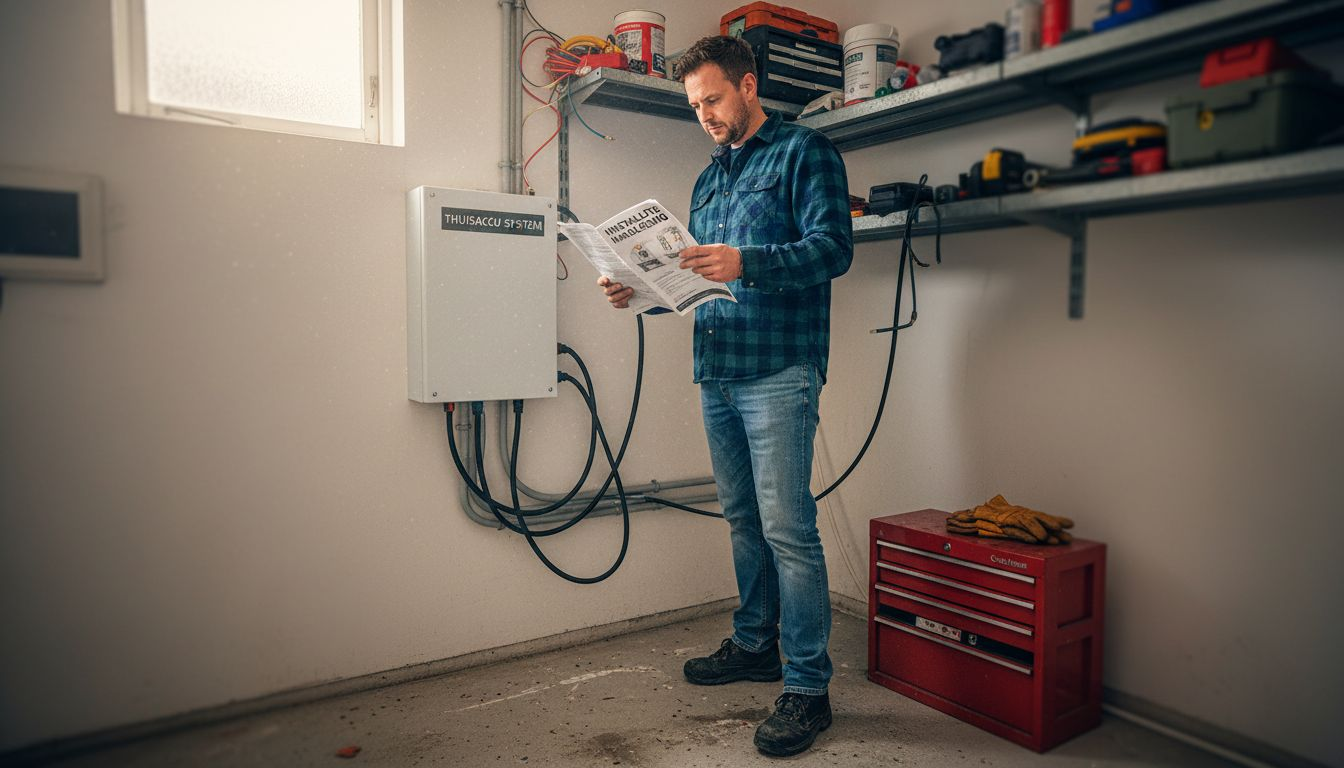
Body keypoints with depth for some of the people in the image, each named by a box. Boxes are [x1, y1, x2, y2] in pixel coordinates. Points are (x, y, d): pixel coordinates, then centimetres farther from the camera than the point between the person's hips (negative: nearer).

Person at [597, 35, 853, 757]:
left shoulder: (804, 152, 0)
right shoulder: (709, 178, 22)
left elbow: (833, 247, -13)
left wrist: (747, 262, -27)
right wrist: (643, 290, 4)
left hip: (778, 372, -7)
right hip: (715, 372, 7)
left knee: (786, 529, -7)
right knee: (743, 520, 15)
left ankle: (807, 685, 4)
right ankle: (755, 645, 29)